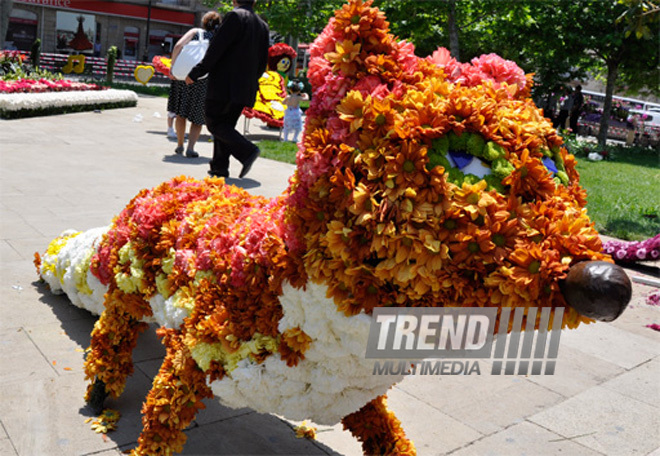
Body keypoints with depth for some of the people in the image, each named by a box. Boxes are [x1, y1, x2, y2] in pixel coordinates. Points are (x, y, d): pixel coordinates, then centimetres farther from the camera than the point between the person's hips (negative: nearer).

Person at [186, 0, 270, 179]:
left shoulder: (235, 16, -8)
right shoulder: (263, 26, 13)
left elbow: (216, 49, -14)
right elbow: (262, 62, 15)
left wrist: (195, 73, -9)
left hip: (225, 85, -7)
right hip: (245, 89, 7)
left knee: (214, 122, -1)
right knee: (225, 124, 14)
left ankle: (247, 150, -16)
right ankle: (219, 167, 12)